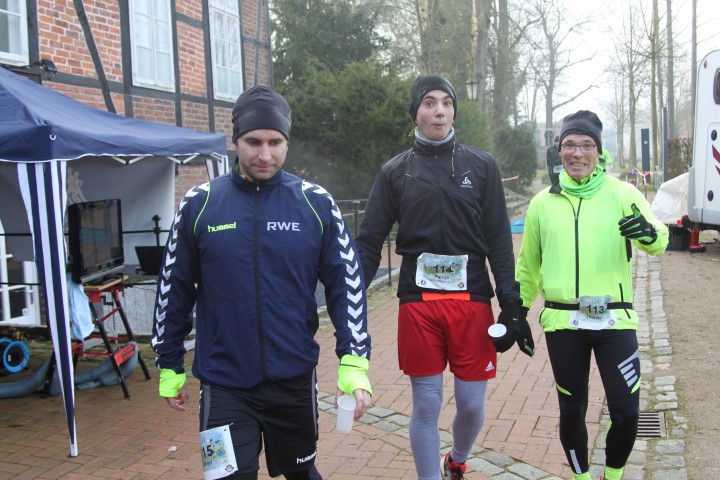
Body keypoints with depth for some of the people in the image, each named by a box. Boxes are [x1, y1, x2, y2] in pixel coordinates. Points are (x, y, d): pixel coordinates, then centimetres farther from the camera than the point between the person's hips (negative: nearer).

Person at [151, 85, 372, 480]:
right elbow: (174, 289, 4)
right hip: (225, 386, -1)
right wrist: (170, 367, 9)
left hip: (295, 380, 1)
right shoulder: (199, 203, -4)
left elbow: (347, 284, -3)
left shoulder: (316, 203, -4)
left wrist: (354, 363, -10)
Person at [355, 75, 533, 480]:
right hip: (418, 302, 0)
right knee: (426, 407, 4)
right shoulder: (396, 171, 5)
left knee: (472, 405, 7)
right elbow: (369, 243, 5)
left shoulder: (482, 165, 6)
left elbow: (499, 242, 4)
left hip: (472, 299, 1)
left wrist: (511, 305, -2)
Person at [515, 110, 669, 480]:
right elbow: (528, 265, 15)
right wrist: (518, 310, 17)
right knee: (572, 411, 11)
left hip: (614, 320, -1)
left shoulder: (622, 194, 0)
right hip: (563, 323, 1)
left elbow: (658, 241, -12)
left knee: (626, 413, -1)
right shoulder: (542, 203, 6)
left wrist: (650, 233, -35)